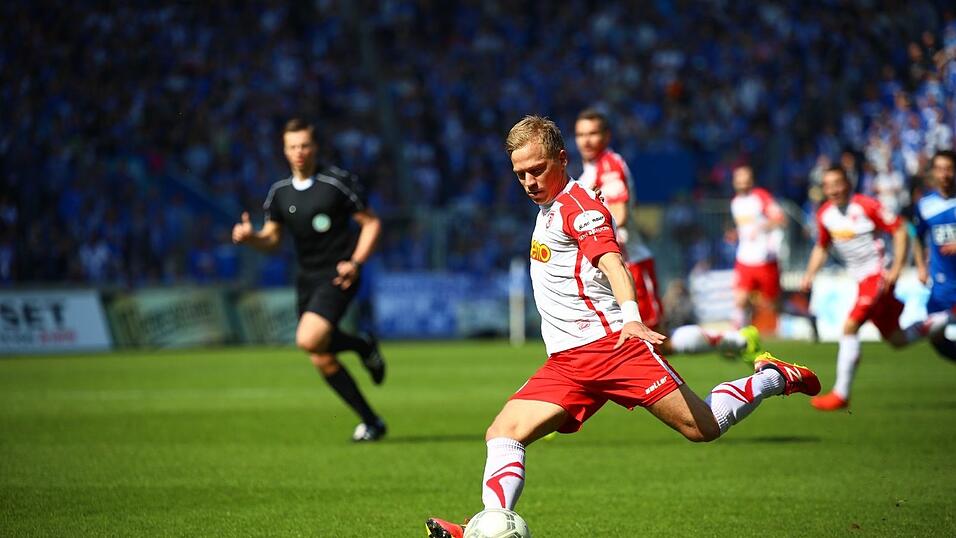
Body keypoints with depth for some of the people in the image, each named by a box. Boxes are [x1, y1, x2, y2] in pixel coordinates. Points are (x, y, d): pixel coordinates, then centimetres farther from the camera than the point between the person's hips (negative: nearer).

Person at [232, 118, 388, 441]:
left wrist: (356, 262, -15)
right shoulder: (280, 192, 7)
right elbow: (272, 239, 14)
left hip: (337, 277, -6)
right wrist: (249, 237, -8)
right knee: (321, 360, 4)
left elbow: (371, 223, -2)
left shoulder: (337, 183, -9)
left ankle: (364, 347, 2)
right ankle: (371, 422, 16)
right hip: (307, 278, 6)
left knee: (309, 340, -27)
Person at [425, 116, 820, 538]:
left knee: (702, 427, -7)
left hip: (609, 343, -8)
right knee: (503, 433, -11)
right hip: (566, 363, 8)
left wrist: (630, 317, -43)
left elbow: (612, 262, -26)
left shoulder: (578, 204, -9)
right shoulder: (547, 207, 19)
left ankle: (772, 378, 17)